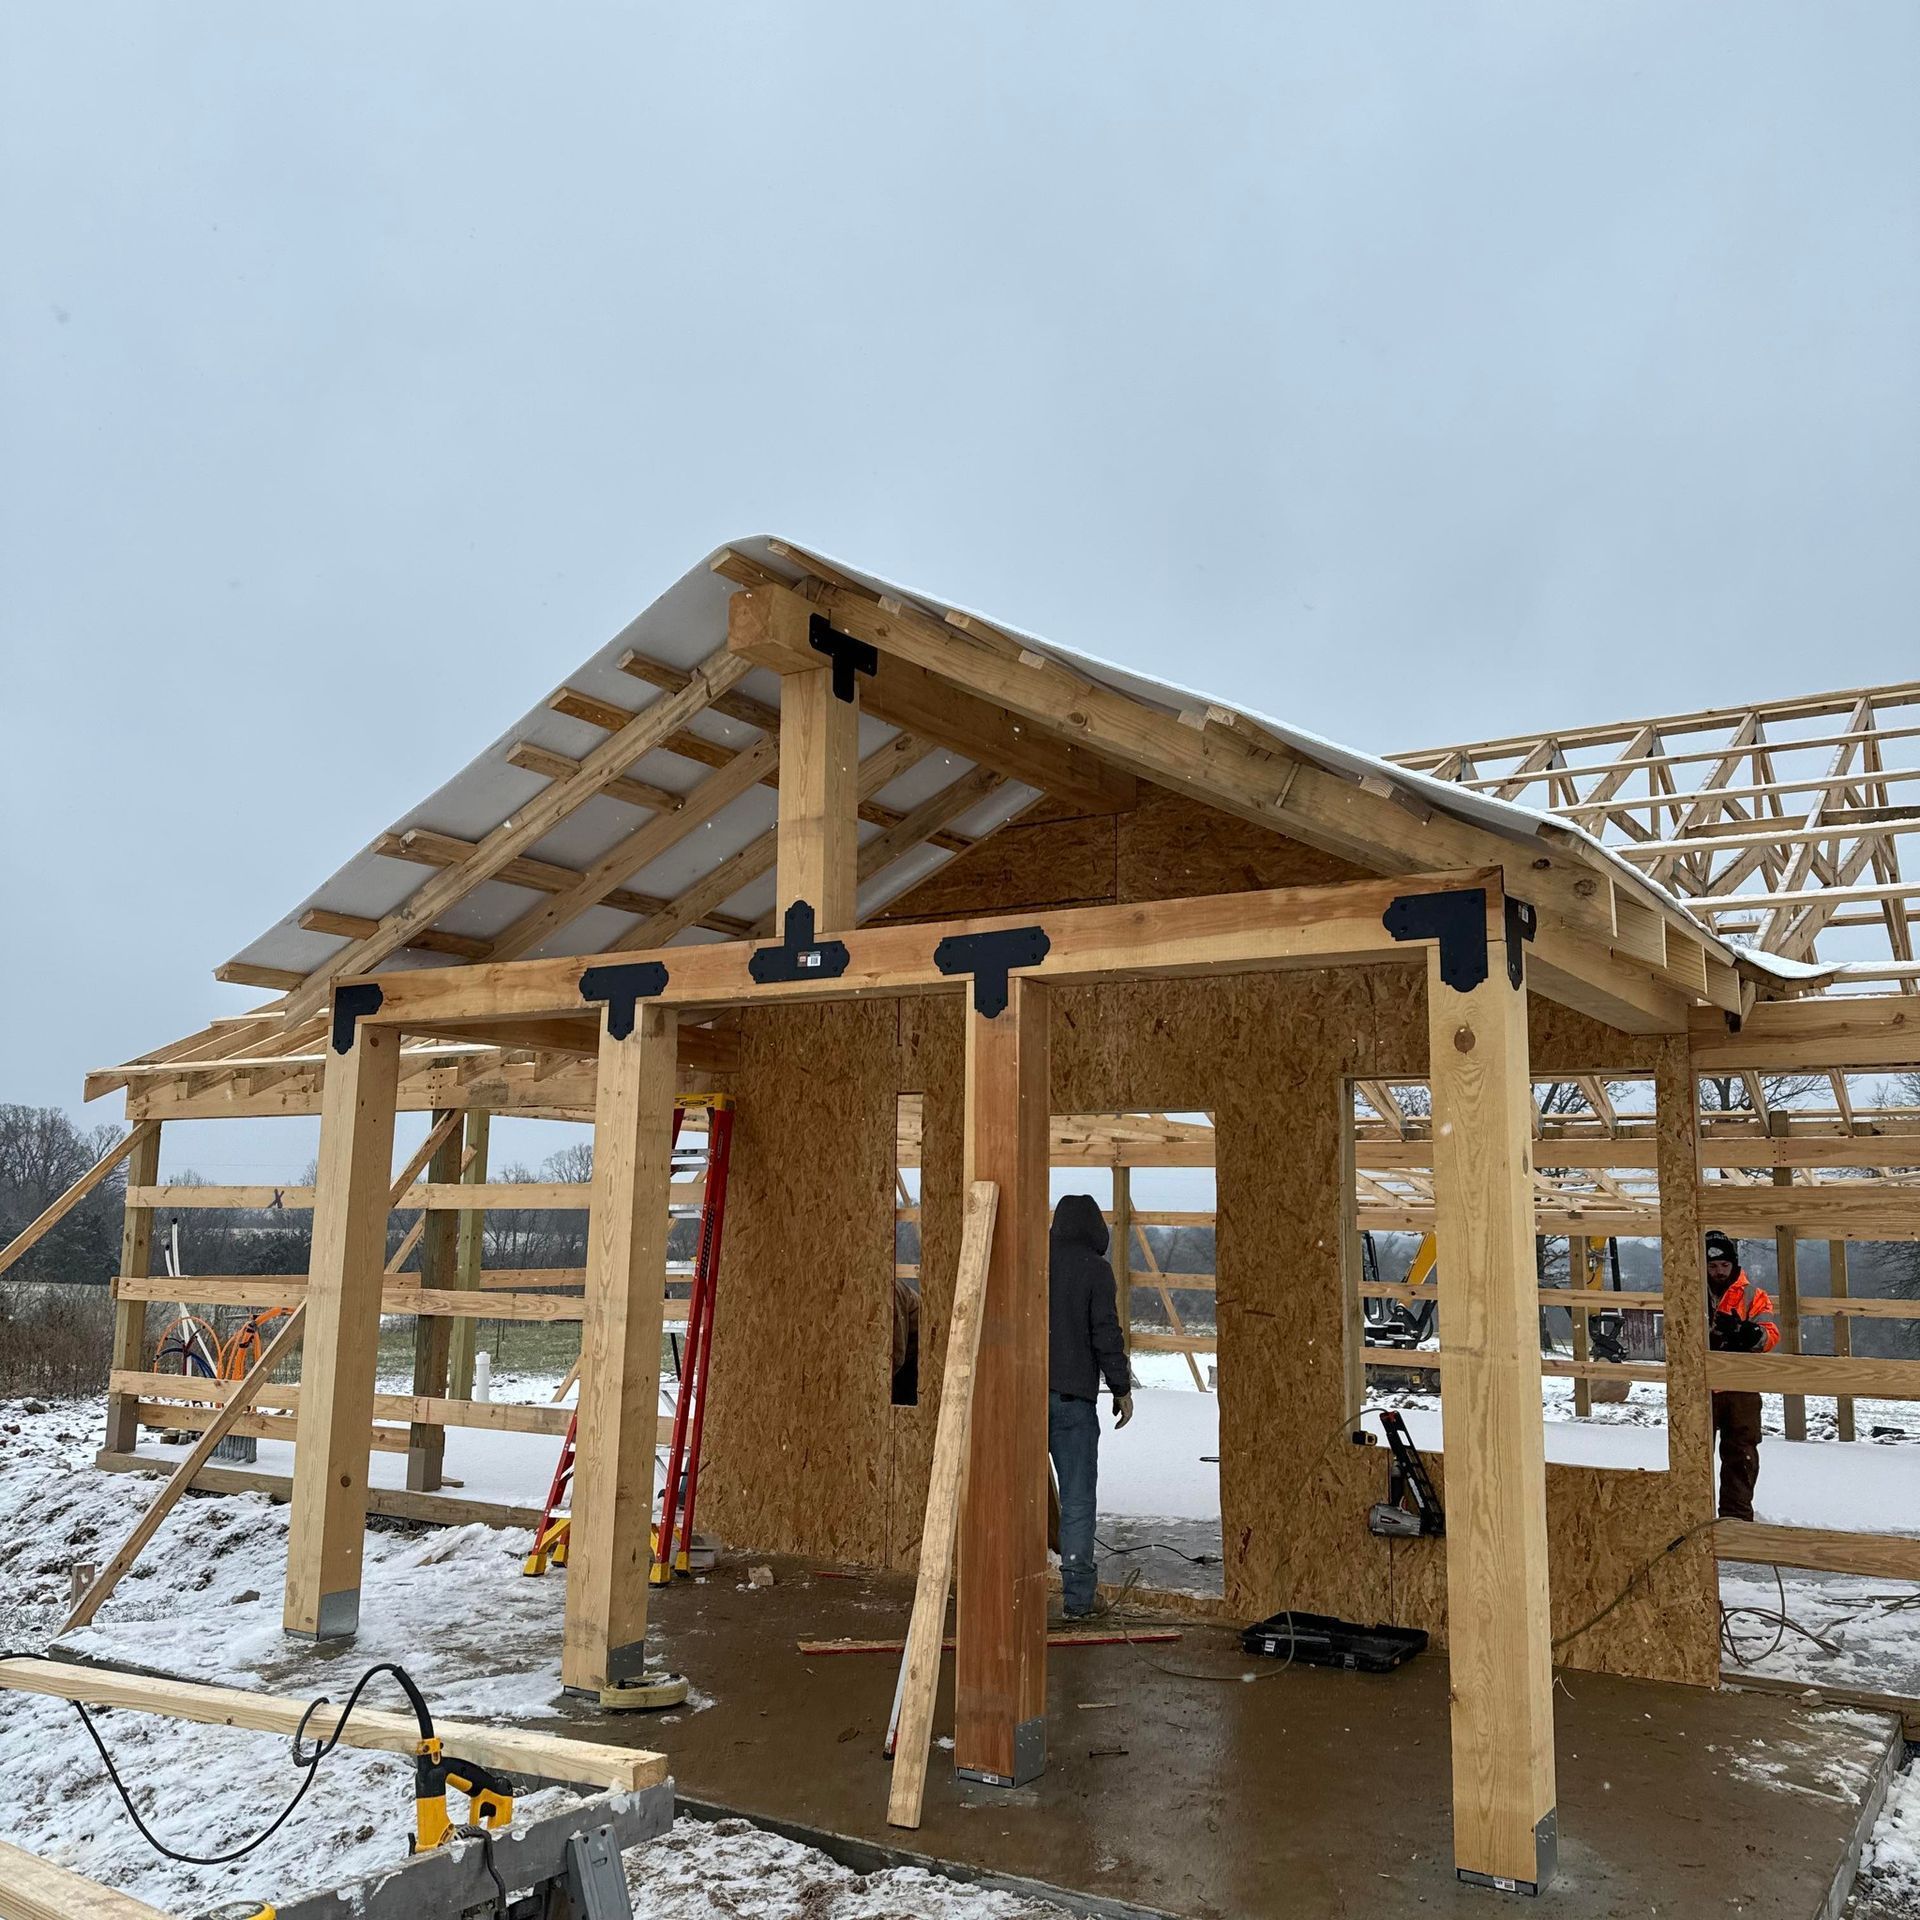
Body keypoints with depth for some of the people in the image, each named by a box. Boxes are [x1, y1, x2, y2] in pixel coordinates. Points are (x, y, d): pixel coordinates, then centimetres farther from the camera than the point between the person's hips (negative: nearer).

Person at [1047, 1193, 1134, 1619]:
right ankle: (1077, 1596, 5)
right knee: (1077, 1499, 3)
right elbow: (1106, 1334, -9)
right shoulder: (1094, 1267, -7)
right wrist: (1122, 1388, 1)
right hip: (1073, 1397, -4)